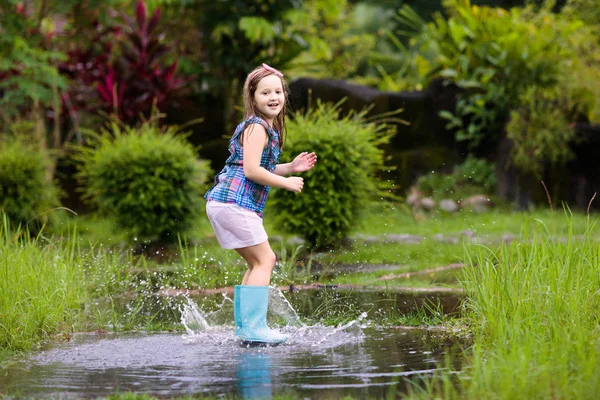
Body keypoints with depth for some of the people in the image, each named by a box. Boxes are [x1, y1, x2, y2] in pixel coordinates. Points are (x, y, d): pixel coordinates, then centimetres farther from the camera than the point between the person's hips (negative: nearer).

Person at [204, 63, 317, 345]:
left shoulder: (268, 128, 20)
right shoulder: (257, 128, -12)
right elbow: (252, 170, -20)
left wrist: (291, 168, 15)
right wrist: (286, 182, -11)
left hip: (225, 203, 10)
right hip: (234, 203, -10)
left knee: (258, 263, 16)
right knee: (264, 260, -9)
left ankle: (243, 326, 18)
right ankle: (254, 327, -13)